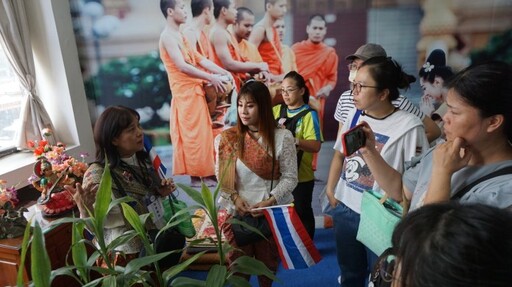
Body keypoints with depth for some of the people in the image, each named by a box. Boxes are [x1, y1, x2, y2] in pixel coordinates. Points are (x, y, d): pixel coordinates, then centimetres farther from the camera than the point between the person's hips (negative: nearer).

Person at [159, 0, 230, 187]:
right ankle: (197, 176, 4)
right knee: (193, 134, -5)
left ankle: (204, 173, 17)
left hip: (194, 91, 9)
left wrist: (223, 72, 4)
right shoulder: (168, 36, -10)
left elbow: (199, 59, 13)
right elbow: (182, 66, -20)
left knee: (201, 133, 10)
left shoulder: (180, 36, 19)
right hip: (185, 92, -9)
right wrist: (211, 78, -18)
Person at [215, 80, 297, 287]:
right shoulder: (227, 139, -4)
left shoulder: (282, 137, -10)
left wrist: (269, 201, -19)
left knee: (268, 262, 20)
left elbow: (290, 177, -8)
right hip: (237, 213, 1)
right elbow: (221, 176, 1)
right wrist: (234, 198, -14)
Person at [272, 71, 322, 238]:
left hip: (301, 175, -5)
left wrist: (293, 140, -31)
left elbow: (316, 146, -19)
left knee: (302, 213, 12)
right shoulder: (276, 110, 4)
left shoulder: (309, 114, -12)